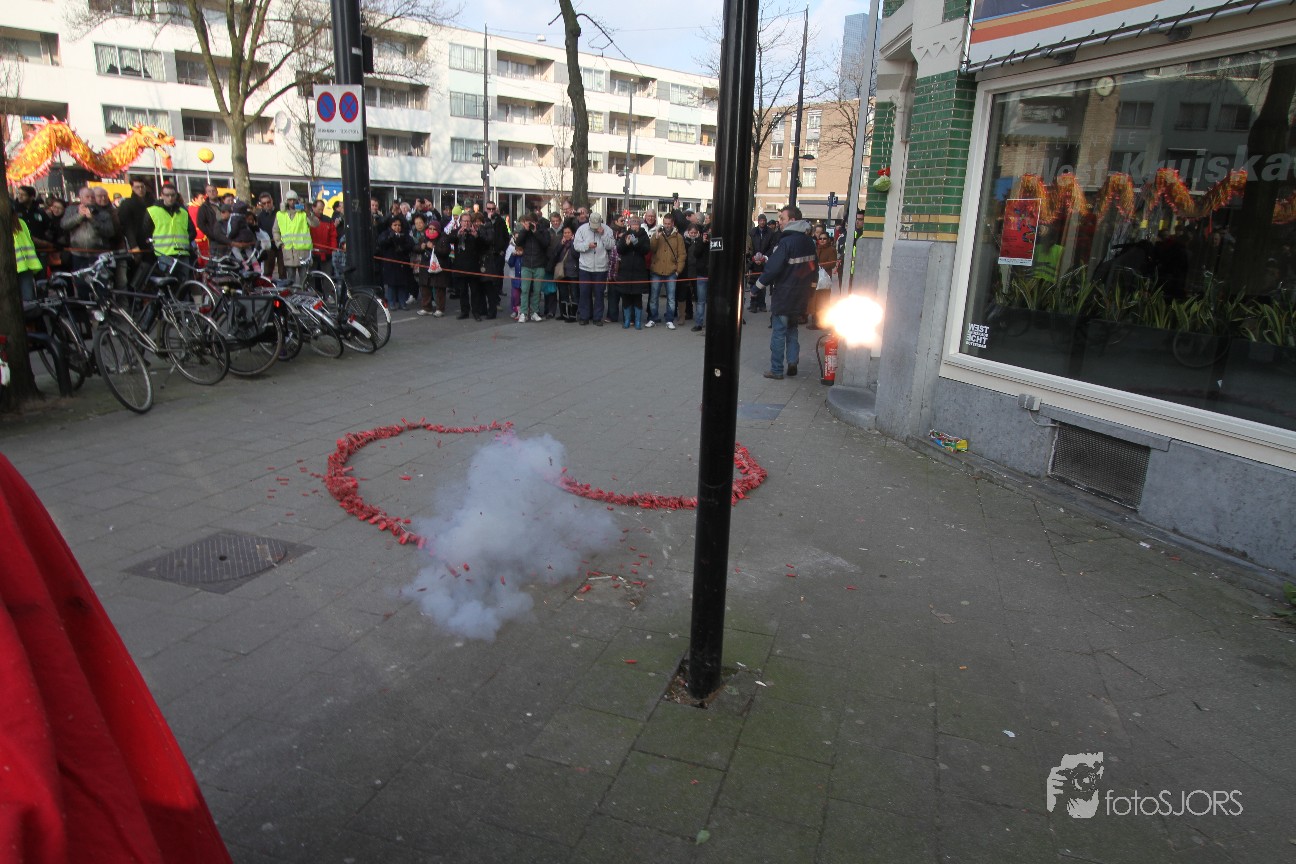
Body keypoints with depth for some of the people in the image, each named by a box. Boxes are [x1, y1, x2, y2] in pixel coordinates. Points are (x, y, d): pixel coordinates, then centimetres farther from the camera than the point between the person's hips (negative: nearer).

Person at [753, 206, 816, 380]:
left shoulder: (786, 242, -19)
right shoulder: (808, 241, 8)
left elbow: (772, 268, -22)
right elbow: (814, 266, 16)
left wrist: (758, 286, -12)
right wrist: (810, 285, 25)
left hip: (783, 295, -7)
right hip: (801, 297, 8)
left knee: (778, 332, 1)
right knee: (792, 329, 20)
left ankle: (776, 370, 5)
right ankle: (792, 363, 16)